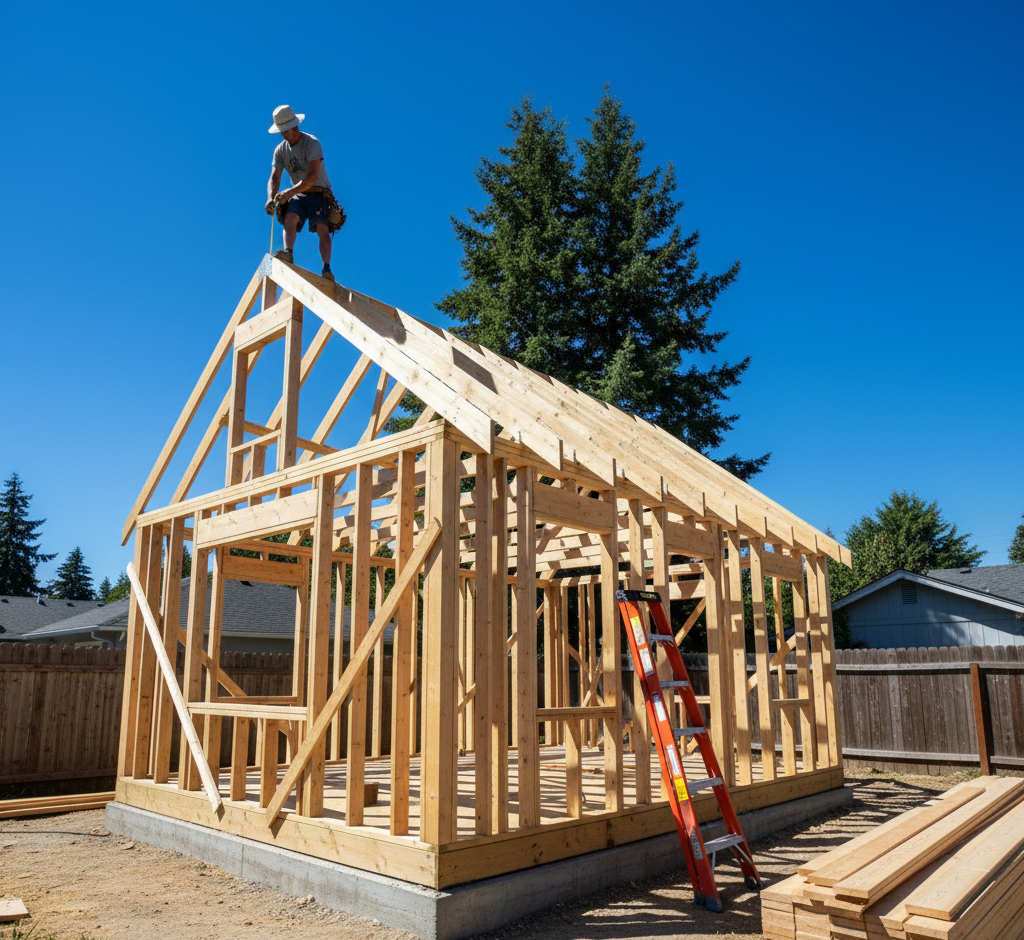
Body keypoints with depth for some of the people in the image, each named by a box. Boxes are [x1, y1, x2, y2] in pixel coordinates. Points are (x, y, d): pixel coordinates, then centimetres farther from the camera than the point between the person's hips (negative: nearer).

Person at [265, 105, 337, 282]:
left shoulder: (312, 143, -13)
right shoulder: (280, 150, 5)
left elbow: (313, 177, -22)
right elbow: (274, 178, 0)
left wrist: (289, 192, -30)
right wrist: (271, 198, -21)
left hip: (319, 193, -4)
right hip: (298, 194, 5)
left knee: (322, 229, -22)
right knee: (290, 218, -25)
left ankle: (326, 268, -33)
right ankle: (289, 252, -42)